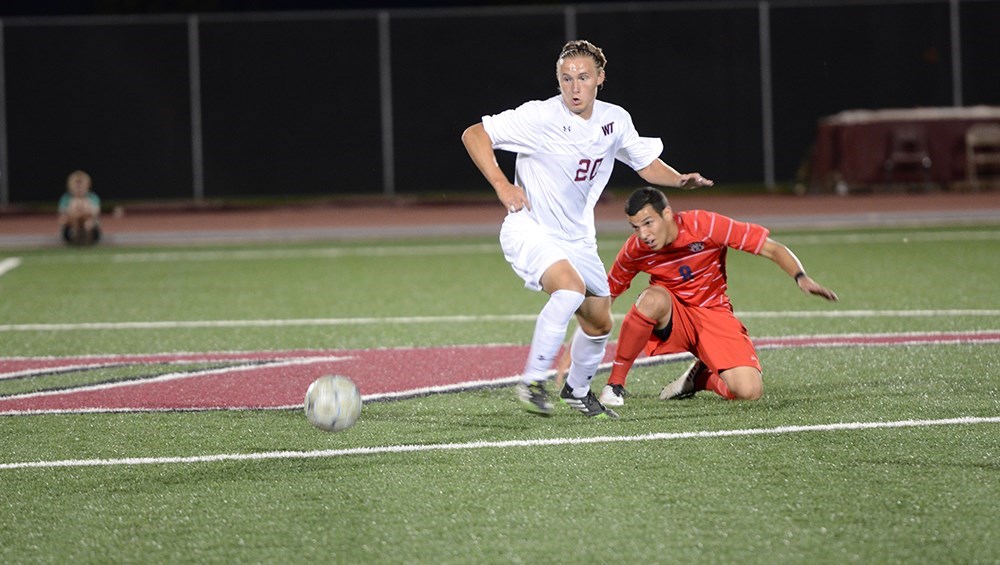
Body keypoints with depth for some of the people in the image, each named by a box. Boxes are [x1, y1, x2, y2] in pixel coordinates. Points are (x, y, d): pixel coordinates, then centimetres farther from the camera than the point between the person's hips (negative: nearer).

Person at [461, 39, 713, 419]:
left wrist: (680, 180, -9)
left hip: (577, 240, 7)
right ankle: (532, 382, -26)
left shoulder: (615, 120, -2)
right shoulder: (539, 117, -19)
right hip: (529, 231, -7)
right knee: (571, 286, -34)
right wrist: (502, 185, -27)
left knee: (599, 323, 12)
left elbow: (647, 164, 11)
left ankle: (577, 391, 40)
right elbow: (473, 135, -16)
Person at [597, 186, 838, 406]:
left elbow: (773, 249, -17)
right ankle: (615, 383, -22)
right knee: (653, 298, -38)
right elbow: (608, 292, 2)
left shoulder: (705, 225, -20)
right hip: (671, 316, 0)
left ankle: (701, 377, 13)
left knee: (749, 390, -22)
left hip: (714, 314, 0)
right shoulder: (635, 249, -14)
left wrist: (801, 277, -32)